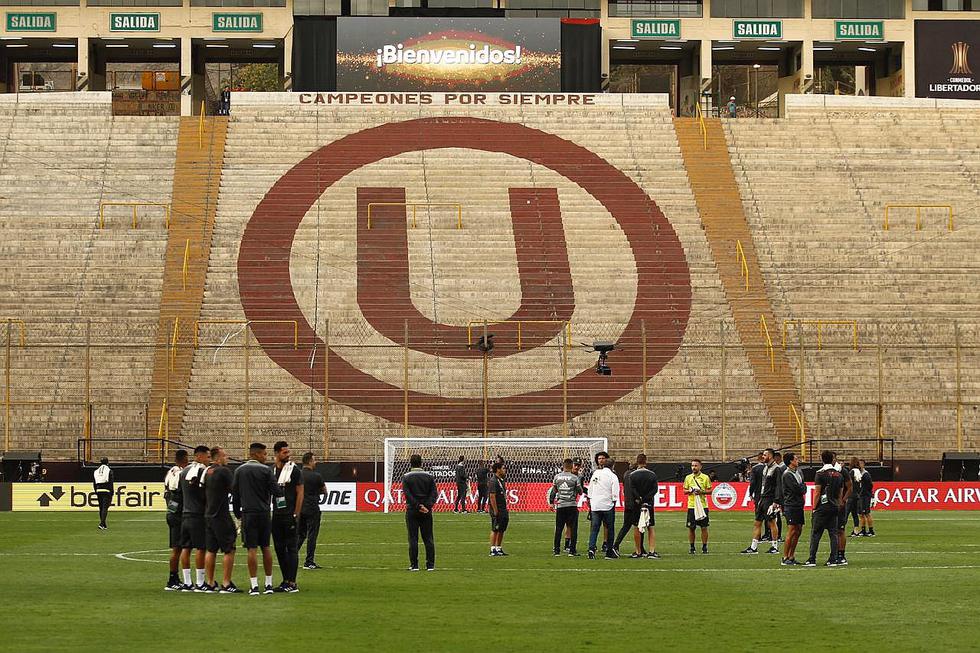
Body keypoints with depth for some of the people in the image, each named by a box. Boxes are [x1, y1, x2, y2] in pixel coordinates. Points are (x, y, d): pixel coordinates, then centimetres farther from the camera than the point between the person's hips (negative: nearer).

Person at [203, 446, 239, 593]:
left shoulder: (207, 472, 11)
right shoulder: (224, 471, -12)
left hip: (208, 515, 8)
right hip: (221, 516, -8)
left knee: (211, 550, 12)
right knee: (229, 550, -4)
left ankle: (210, 583, 14)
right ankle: (226, 584, -6)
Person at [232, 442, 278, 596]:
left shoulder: (239, 471, 3)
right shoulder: (266, 471, -4)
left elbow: (235, 494, 6)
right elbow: (276, 491, -8)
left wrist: (237, 514, 13)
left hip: (248, 514, 0)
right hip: (264, 513, 0)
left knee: (252, 549, -2)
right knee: (266, 548, 10)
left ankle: (254, 585, -6)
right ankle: (269, 584, 13)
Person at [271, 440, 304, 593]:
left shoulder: (294, 470, -4)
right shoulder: (272, 471, 12)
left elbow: (300, 493, -6)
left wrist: (296, 515, -12)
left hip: (289, 515, -6)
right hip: (276, 515, 6)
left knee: (292, 548, -5)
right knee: (279, 548, 8)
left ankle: (292, 583, -4)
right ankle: (285, 581, 15)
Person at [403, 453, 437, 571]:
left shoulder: (406, 477, -1)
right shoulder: (429, 476, 5)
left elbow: (407, 494, -11)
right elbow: (434, 493, -3)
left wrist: (418, 506, -13)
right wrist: (427, 506, -10)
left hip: (412, 511, -2)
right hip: (427, 512, 2)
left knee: (413, 539, 1)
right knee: (428, 538, 6)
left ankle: (414, 565, 0)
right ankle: (430, 565, 5)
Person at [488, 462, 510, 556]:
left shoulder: (501, 481, 16)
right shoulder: (493, 481, -14)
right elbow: (492, 496, -18)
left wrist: (506, 509, 18)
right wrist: (495, 511, -21)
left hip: (503, 509, 9)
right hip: (497, 510, -9)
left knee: (501, 530, 12)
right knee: (495, 530, -6)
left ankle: (499, 549, 18)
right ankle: (493, 550, -4)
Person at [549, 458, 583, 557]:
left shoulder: (557, 477, 1)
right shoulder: (575, 478, -8)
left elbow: (553, 491, 9)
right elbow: (580, 492, -1)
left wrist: (551, 502, 21)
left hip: (560, 505, 3)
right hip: (572, 505, -3)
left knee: (558, 529, 9)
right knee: (573, 528, 4)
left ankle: (556, 550, 10)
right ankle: (572, 550, 1)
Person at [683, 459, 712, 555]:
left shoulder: (705, 477, 2)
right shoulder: (688, 477, 8)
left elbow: (710, 491, 4)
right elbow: (684, 491, 12)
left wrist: (701, 491, -14)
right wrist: (690, 491, -9)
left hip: (703, 506, -1)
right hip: (691, 506, 1)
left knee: (704, 527, 0)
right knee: (691, 527, 0)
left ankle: (704, 547, 9)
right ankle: (692, 547, 10)